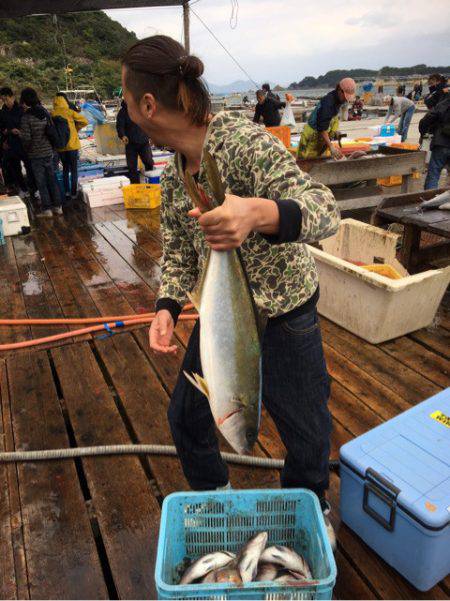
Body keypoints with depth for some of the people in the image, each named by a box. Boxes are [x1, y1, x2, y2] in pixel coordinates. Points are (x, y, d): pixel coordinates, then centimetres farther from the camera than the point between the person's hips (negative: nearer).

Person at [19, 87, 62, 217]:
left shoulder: (26, 117, -15)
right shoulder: (45, 112, 0)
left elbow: (26, 138, -15)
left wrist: (27, 148, 5)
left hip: (36, 154, -5)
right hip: (49, 152, 5)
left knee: (41, 182, 4)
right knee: (52, 179, 12)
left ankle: (46, 209, 7)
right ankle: (57, 206, 17)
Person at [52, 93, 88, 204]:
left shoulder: (52, 114, -4)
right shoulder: (69, 112, -9)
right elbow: (85, 121, -6)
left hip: (60, 146, 3)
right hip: (72, 145, -3)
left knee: (65, 168, 18)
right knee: (74, 169, 9)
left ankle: (67, 192, 12)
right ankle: (73, 193, 8)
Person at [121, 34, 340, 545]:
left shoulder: (244, 142, -22)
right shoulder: (174, 176, 1)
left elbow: (324, 209, -30)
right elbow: (177, 251, 4)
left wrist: (258, 213, -50)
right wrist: (167, 306, -14)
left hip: (283, 317, -6)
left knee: (307, 432, 13)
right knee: (185, 416, 17)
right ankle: (213, 497, 48)